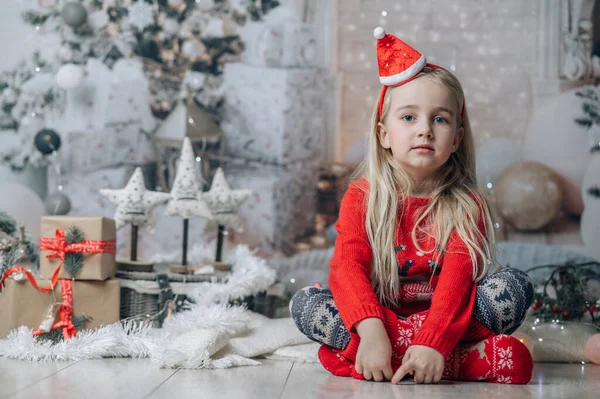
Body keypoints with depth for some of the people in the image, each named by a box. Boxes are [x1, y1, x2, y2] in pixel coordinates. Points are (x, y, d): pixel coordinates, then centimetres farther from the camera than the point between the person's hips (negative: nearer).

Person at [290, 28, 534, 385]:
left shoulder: (466, 204, -4)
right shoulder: (361, 196, -1)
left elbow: (458, 278, -20)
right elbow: (347, 267, -17)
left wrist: (433, 342, -38)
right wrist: (371, 330, -36)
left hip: (444, 319, -1)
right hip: (381, 318, 1)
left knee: (515, 285, -22)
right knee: (304, 303, -25)